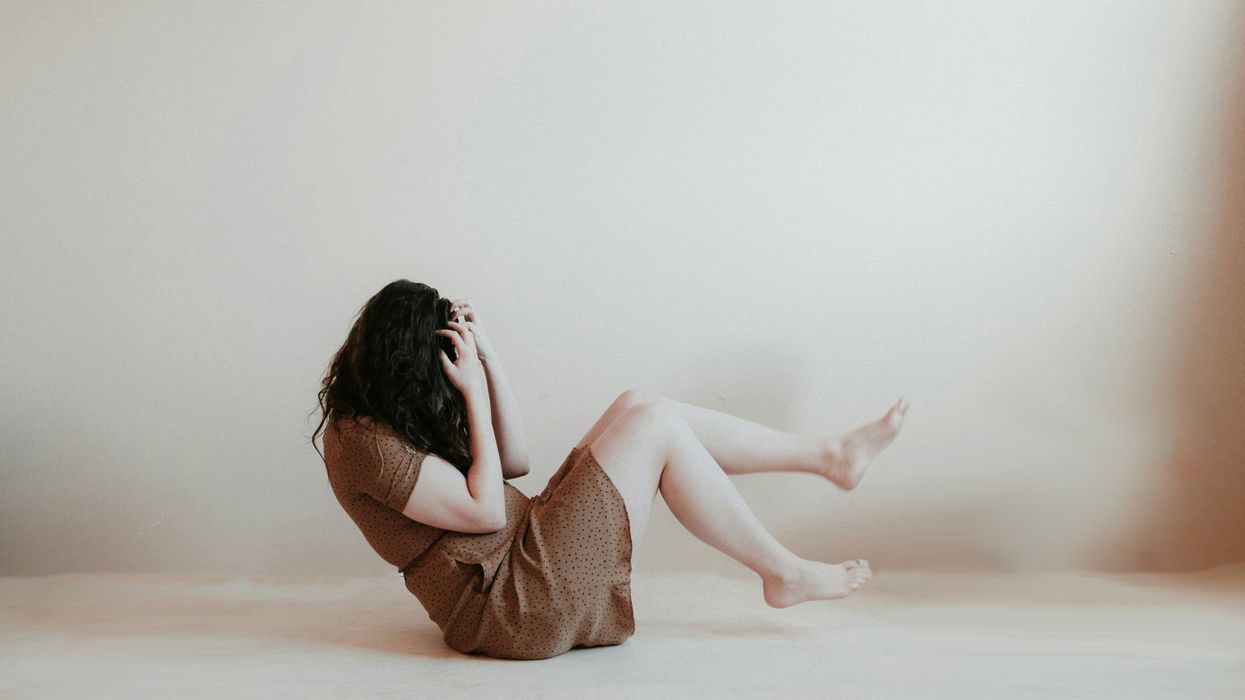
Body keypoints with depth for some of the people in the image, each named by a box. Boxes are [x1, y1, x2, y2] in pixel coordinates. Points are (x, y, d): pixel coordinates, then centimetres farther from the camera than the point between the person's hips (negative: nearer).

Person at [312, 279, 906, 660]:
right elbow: (485, 511, -19)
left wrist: (487, 359, -1)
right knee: (653, 425, -14)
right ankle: (784, 574, 0)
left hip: (529, 547, 10)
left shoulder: (396, 415, 12)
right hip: (507, 602, -10)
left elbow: (514, 462, 10)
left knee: (638, 406, 2)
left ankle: (831, 455, 7)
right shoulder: (366, 444, -18)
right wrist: (475, 394, -15)